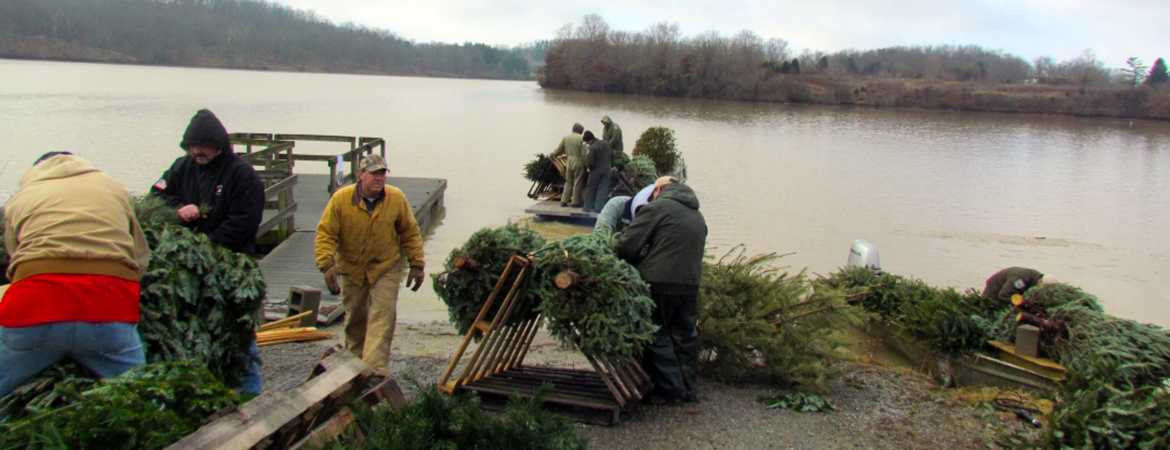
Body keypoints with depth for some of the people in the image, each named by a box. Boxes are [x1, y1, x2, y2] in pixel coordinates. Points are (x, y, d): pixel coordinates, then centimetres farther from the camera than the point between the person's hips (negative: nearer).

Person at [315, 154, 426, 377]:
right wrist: (327, 264, -23)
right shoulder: (341, 199, -14)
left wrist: (416, 264, -1)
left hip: (385, 268, -1)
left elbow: (410, 232, 0)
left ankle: (376, 370, -16)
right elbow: (325, 233, -11)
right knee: (354, 319, 16)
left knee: (382, 317, -13)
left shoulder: (397, 198, -10)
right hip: (351, 268, 1)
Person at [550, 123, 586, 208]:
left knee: (568, 182, 15)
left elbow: (559, 149, 12)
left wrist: (552, 155, 29)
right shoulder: (581, 139, -11)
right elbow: (583, 154, -13)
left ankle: (564, 201, 16)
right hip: (578, 162, -5)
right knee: (577, 183, 4)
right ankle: (575, 202, 8)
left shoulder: (566, 137, 4)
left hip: (569, 162, 5)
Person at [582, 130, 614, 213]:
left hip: (596, 170, -5)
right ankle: (599, 207, 0)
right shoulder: (606, 144, 6)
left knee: (590, 189, 9)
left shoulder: (592, 148, -17)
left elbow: (589, 162, -20)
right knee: (603, 189, 5)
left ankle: (588, 207, 12)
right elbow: (612, 157, 12)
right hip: (607, 170, 6)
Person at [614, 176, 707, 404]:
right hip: (691, 284, 7)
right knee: (685, 336, 14)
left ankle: (670, 389, 5)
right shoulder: (698, 216, 21)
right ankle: (689, 390, 21)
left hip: (660, 284, -7)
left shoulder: (657, 207, -3)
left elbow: (628, 244, -8)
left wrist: (613, 258, 11)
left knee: (656, 336, 4)